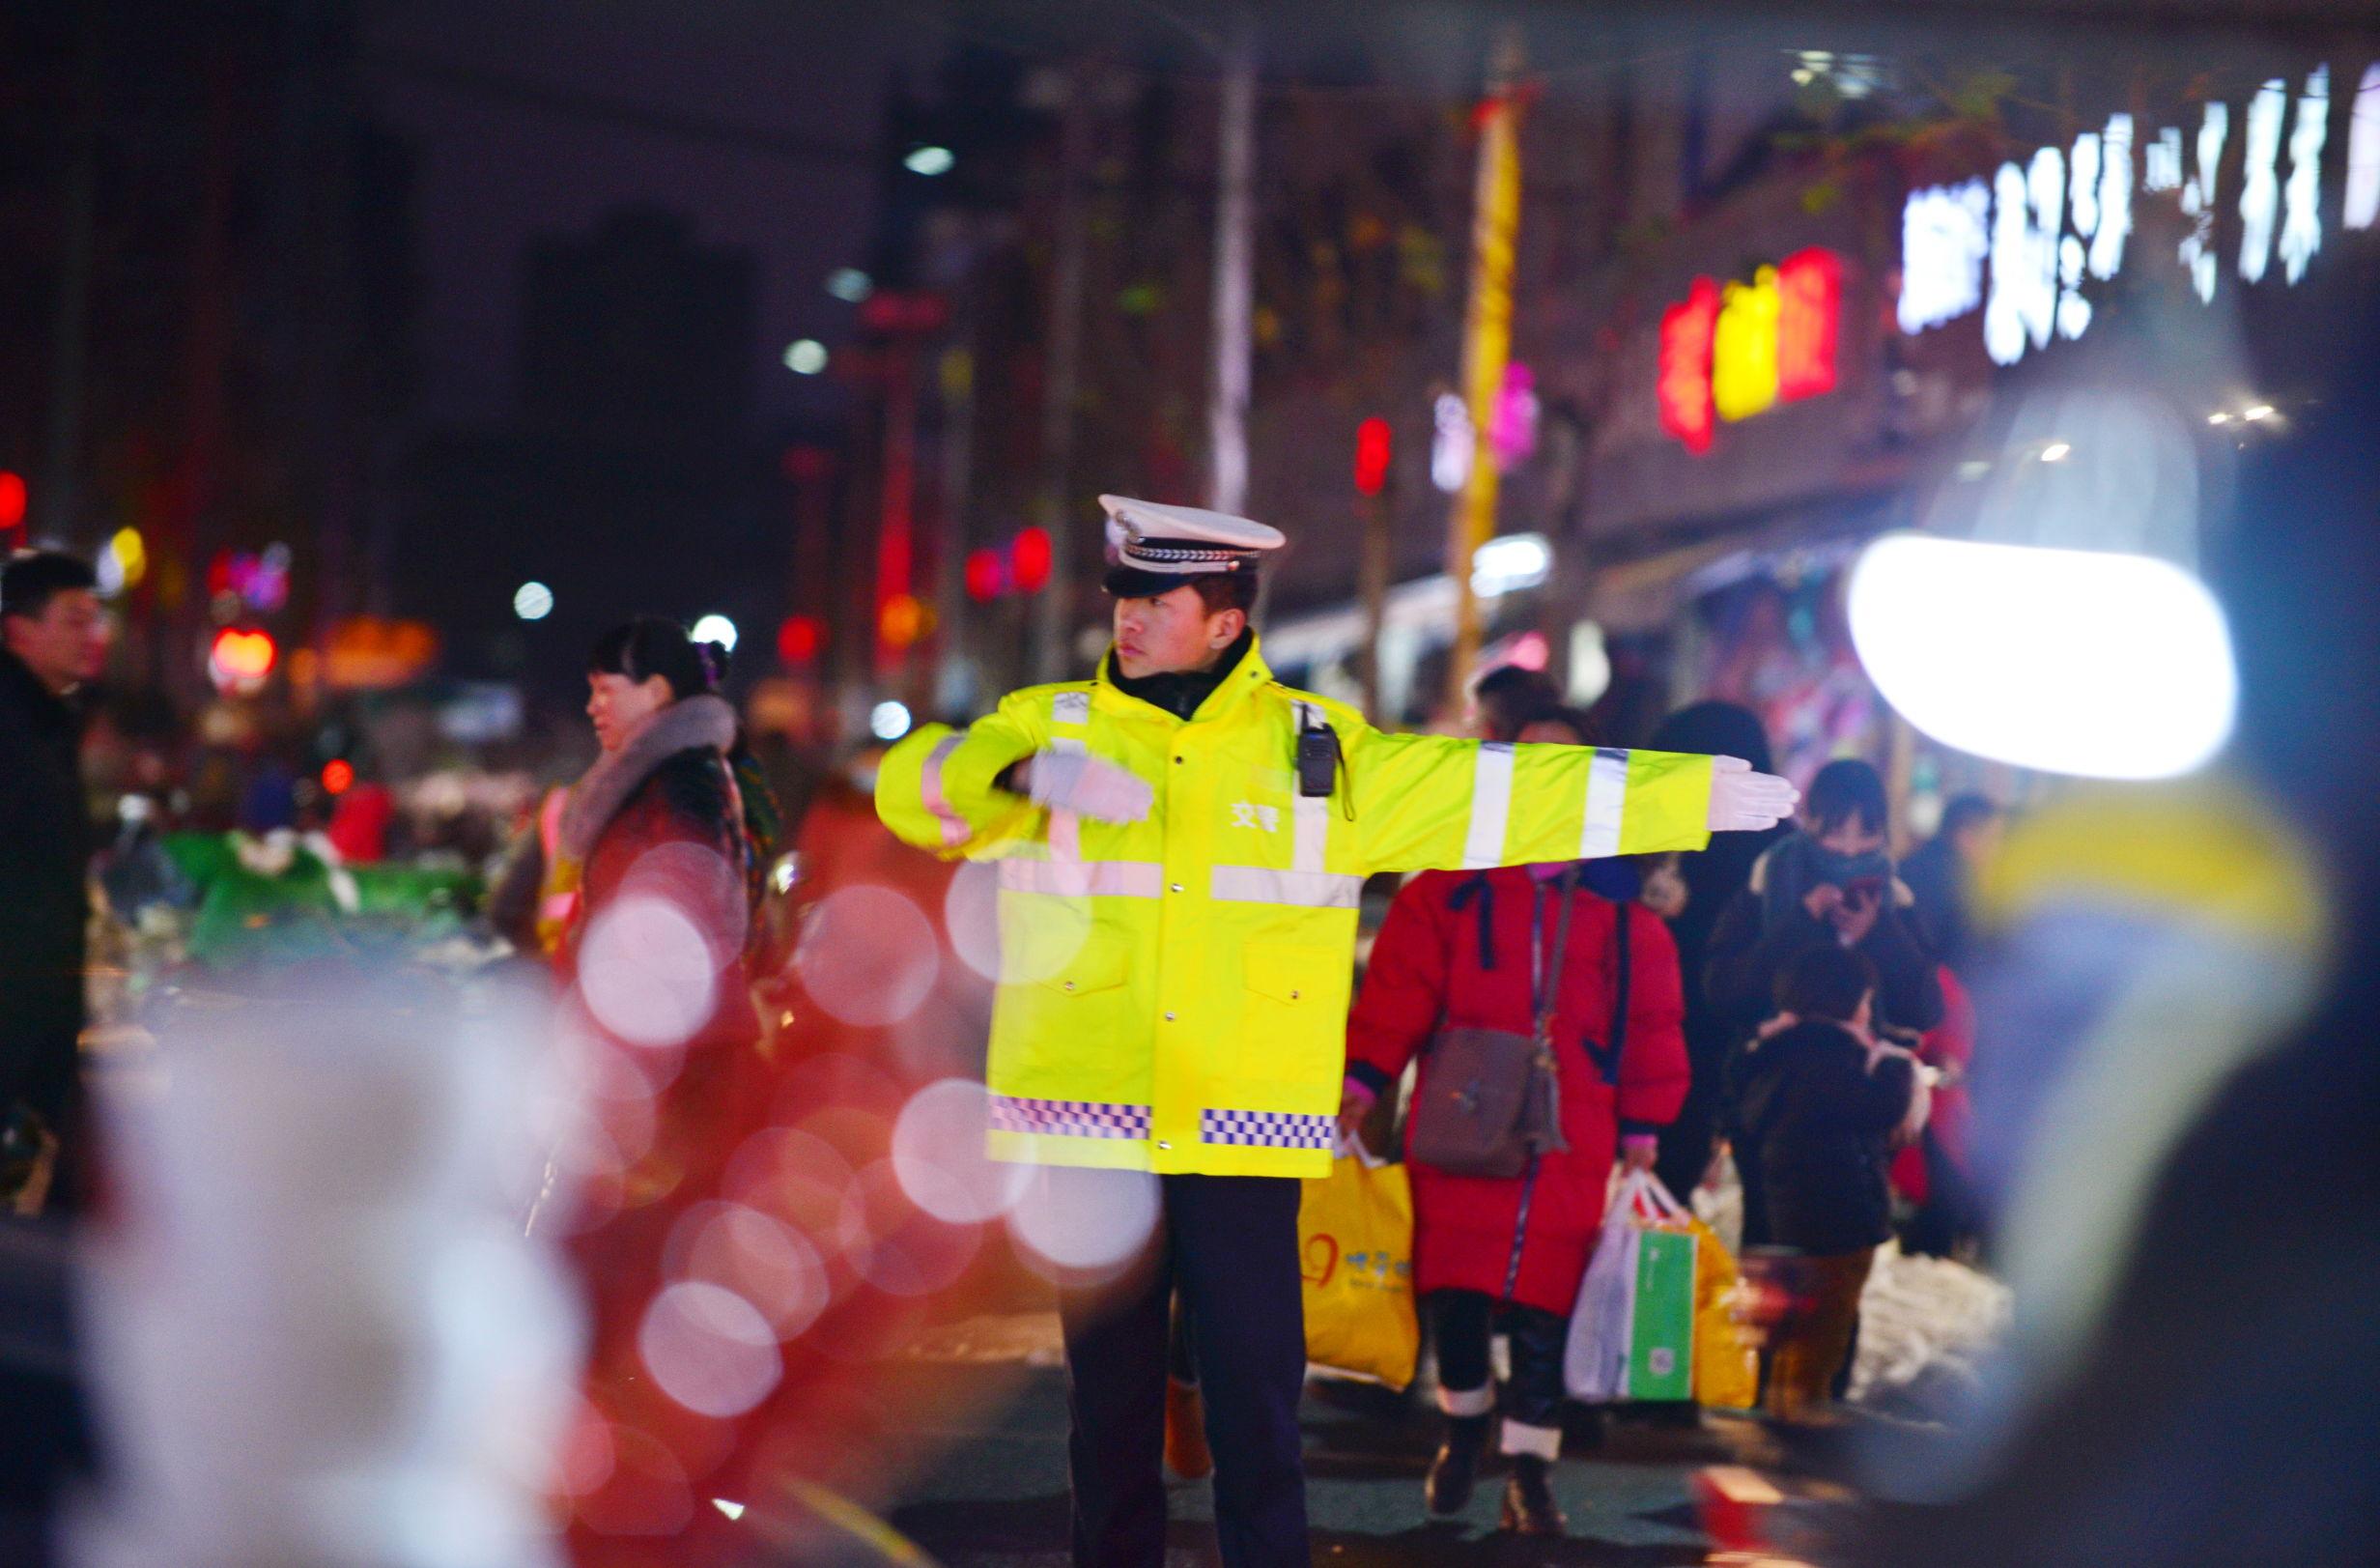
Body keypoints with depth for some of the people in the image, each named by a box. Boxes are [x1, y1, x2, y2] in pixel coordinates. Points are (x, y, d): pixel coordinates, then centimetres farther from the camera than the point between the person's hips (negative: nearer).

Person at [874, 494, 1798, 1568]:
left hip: (1243, 1134, 0)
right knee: (1109, 1399, 7)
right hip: (1089, 1130, 0)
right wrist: (1030, 772, -28)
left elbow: (1498, 793, 8)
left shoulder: (1319, 752, 7)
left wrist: (1695, 792, 5)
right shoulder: (1051, 726, 6)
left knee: (1256, 1398, 0)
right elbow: (912, 786, -8)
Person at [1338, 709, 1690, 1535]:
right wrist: (1364, 1079, -10)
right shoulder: (1449, 888, 3)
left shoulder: (1626, 914, 6)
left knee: (1544, 1309, 1)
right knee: (1453, 1292, 1)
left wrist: (1642, 1125, 6)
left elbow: (1653, 1022, 9)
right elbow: (1399, 987, -2)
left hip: (1570, 1146, 1)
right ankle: (1464, 1420, 29)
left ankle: (1531, 1468, 12)